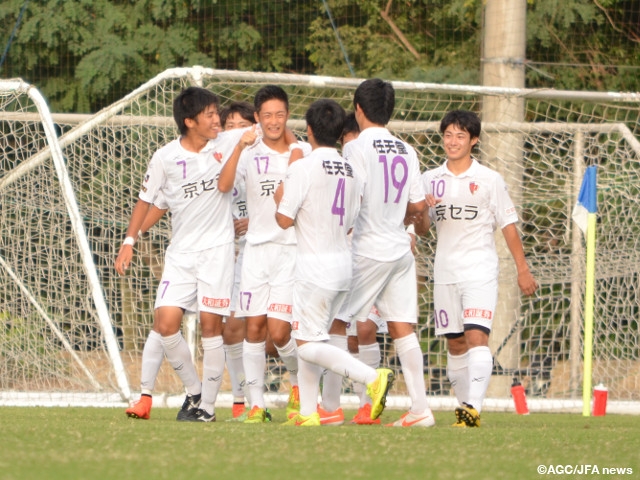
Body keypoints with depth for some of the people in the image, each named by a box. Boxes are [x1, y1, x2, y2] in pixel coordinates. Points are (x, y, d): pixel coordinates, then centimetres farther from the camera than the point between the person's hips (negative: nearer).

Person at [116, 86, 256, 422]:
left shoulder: (227, 144, -1)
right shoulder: (165, 158, -3)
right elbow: (146, 200, 7)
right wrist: (129, 241, 6)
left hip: (217, 247, 0)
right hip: (180, 252, 1)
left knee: (211, 324, -6)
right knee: (165, 323, -10)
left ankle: (207, 405, 3)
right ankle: (193, 390, 10)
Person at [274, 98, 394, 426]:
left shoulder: (304, 168, -12)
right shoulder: (350, 171, 9)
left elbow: (285, 219, -13)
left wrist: (280, 200, 7)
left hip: (315, 267, -8)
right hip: (343, 263, 8)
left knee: (309, 345, -7)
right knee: (307, 338, 16)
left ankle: (372, 377, -22)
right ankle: (308, 413, 14)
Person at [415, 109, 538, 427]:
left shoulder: (489, 180, 0)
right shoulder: (430, 180, 9)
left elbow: (508, 225, 3)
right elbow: (422, 230, 12)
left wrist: (523, 270, 1)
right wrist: (422, 211, -11)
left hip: (480, 272, -4)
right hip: (445, 273, 4)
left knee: (476, 337, -17)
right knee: (455, 344, 8)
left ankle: (474, 407, -27)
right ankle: (464, 406, 18)